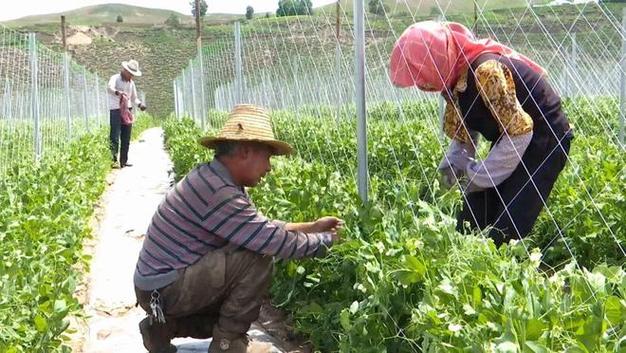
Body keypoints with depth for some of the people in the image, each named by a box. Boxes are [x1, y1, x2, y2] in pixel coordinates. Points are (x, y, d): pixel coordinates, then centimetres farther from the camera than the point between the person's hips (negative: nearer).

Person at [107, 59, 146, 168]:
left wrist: (140, 104, 2)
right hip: (116, 110, -7)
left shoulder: (131, 83, 16)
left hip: (127, 111, 7)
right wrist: (118, 92, -46)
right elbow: (109, 88, -26)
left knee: (126, 139, 7)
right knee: (115, 137, -11)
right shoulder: (115, 78, -4)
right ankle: (113, 161, -13)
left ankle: (123, 161, 11)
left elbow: (134, 98, 24)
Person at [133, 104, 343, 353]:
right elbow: (277, 243, -24)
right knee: (257, 258, -19)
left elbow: (262, 228, 12)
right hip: (164, 290, -10)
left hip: (162, 279, 10)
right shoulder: (218, 192, -26)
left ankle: (165, 325, 17)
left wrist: (312, 227, 9)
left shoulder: (214, 179, 5)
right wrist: (325, 240, -9)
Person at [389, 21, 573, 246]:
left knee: (503, 234, -13)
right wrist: (452, 164, -7)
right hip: (508, 141, 8)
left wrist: (479, 176, -21)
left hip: (543, 141, -8)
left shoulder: (486, 70, -29)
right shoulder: (455, 77, -3)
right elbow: (463, 132, 10)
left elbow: (519, 131, -27)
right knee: (470, 225, 5)